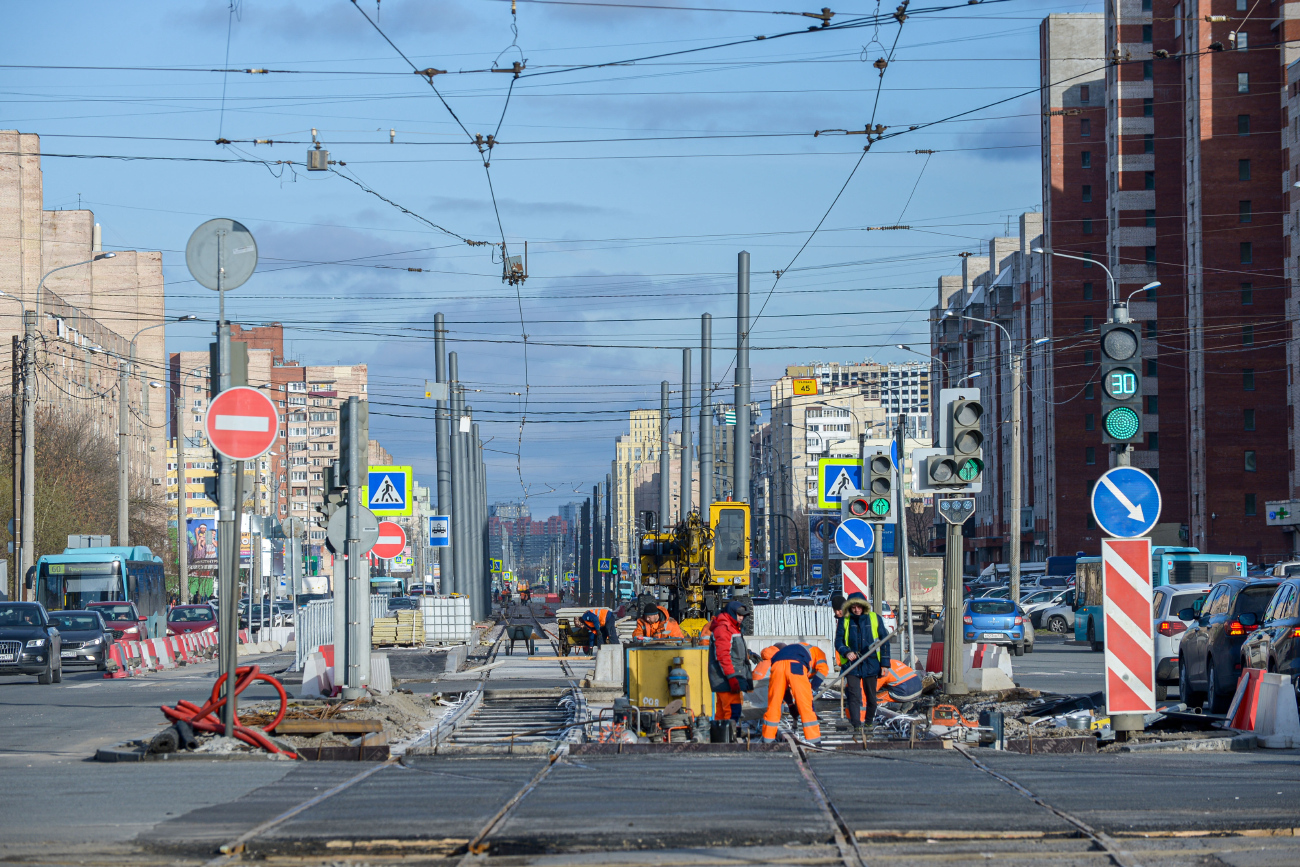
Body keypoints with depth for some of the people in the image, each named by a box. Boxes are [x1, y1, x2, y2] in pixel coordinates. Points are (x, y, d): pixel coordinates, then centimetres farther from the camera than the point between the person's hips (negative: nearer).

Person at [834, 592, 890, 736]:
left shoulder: (874, 619, 2)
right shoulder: (844, 621, 3)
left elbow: (884, 641, 5)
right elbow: (838, 641, 1)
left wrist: (885, 663, 1)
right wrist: (846, 652, -21)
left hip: (871, 664, 1)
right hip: (852, 663, -1)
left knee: (871, 696, 9)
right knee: (853, 695, -12)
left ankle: (869, 723, 25)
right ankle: (857, 725, -13)